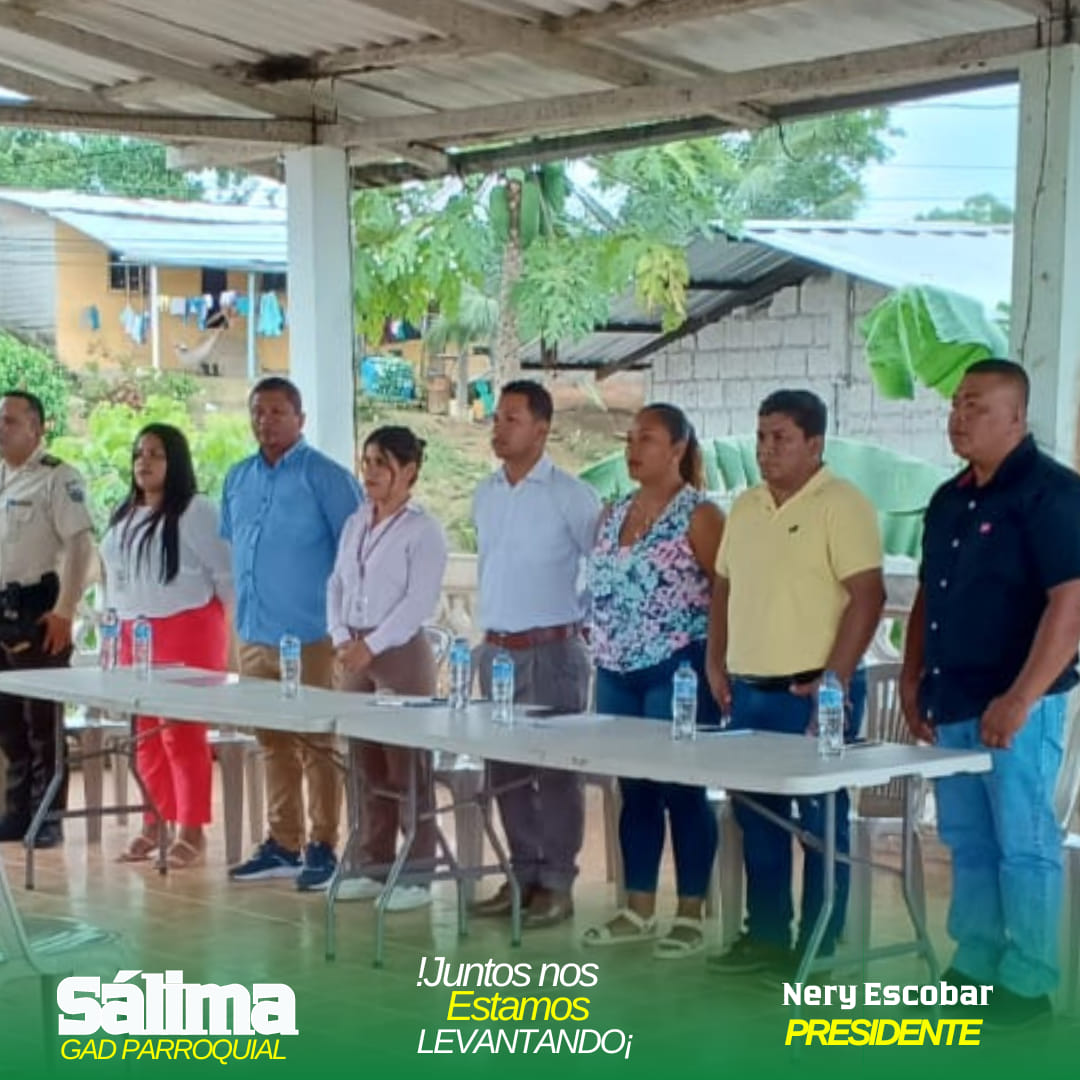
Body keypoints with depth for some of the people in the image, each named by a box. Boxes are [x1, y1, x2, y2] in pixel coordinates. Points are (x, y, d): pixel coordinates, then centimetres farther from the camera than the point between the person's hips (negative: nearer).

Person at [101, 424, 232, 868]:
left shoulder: (195, 512, -8)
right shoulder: (124, 516, 15)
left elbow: (225, 572, -7)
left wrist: (241, 624, -5)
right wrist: (114, 629, 17)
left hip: (186, 631, -7)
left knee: (182, 733, -8)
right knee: (145, 735, 10)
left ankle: (192, 833, -3)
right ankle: (155, 824, 18)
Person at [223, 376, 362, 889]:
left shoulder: (325, 477, -8)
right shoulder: (238, 478, 12)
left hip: (308, 636, -6)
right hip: (253, 635, 7)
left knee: (315, 745, -1)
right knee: (273, 744, 12)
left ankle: (323, 848, 5)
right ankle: (281, 845, 20)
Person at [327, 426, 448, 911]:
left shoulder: (423, 530, -7)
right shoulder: (355, 524, 14)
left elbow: (419, 602, -15)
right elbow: (337, 585, 13)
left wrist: (371, 646, -17)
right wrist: (341, 639, -3)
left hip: (401, 652, -7)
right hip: (355, 654, 7)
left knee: (406, 767, -5)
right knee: (367, 767, 10)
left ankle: (417, 873, 1)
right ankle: (374, 866, 17)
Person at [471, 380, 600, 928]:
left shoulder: (571, 496, -10)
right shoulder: (484, 495, 9)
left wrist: (578, 622, -3)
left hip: (551, 651, -6)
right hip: (496, 650, 6)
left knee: (556, 769, -1)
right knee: (506, 770, 11)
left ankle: (556, 884, 6)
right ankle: (522, 875, 21)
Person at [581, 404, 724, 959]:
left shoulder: (698, 515, -8)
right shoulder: (614, 514, 12)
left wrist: (716, 662, -11)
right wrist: (605, 656, 14)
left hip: (678, 672, -7)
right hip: (618, 674, 7)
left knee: (681, 791, -1)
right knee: (634, 791, 11)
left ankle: (690, 916, 7)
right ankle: (638, 910, 20)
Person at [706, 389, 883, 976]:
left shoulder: (841, 505, -10)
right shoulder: (745, 507, 14)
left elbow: (867, 595, -15)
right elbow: (724, 589, 21)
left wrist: (833, 679, -19)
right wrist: (716, 664, 12)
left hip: (812, 691, -7)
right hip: (748, 690, 7)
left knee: (821, 821, 1)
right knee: (757, 817, 12)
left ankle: (816, 948, 8)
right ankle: (765, 936, 23)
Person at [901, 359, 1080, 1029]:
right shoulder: (950, 500, 15)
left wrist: (1021, 698, -23)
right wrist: (913, 679, 14)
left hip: (1013, 706, -8)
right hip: (952, 703, 8)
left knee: (1024, 846, -2)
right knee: (968, 842, 13)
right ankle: (973, 969, 22)